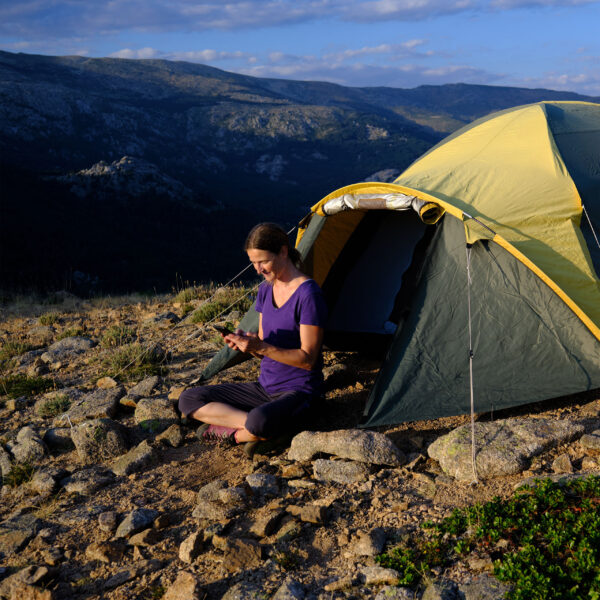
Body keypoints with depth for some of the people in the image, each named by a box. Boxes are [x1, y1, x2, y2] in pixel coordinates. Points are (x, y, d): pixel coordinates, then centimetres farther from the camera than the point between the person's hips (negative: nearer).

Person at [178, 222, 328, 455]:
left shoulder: (308, 294, -18)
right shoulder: (266, 289, 7)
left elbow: (307, 359, -19)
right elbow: (265, 350, 12)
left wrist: (261, 347, -28)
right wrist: (245, 343, -11)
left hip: (298, 391, -8)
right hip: (265, 387, 8)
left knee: (260, 421, -41)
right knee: (188, 400, -1)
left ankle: (232, 432, -8)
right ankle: (251, 427, -16)